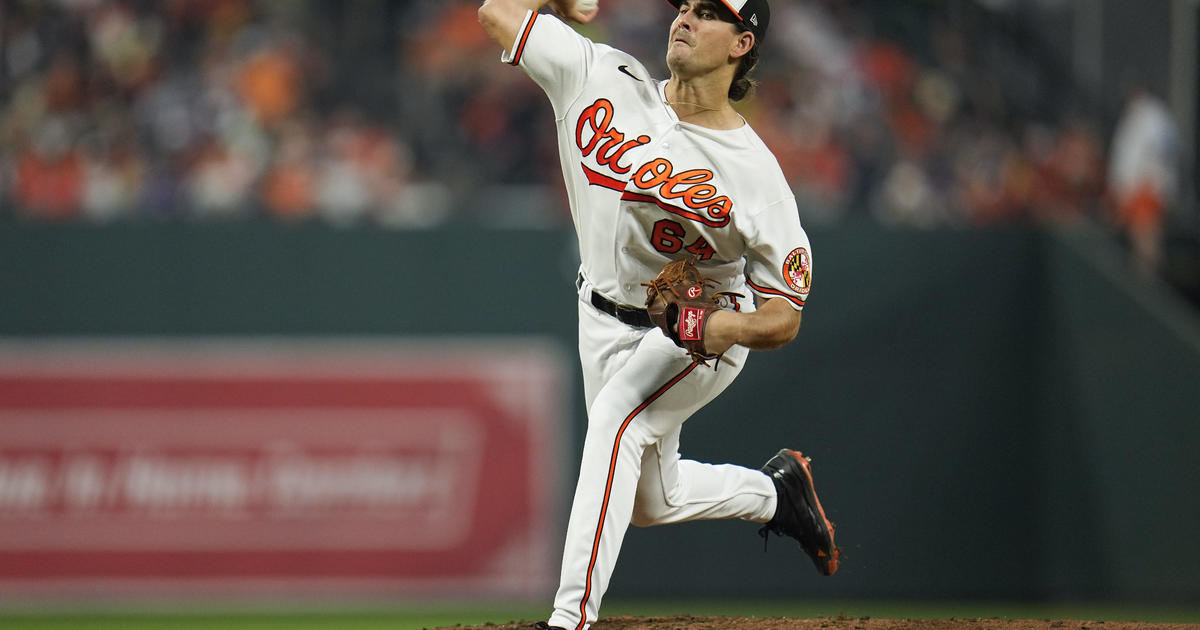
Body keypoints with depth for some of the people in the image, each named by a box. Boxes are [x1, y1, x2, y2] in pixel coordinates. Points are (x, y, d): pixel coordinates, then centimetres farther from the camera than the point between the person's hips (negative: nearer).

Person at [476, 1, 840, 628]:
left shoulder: (754, 174, -23)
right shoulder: (602, 79, -14)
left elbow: (785, 317, -20)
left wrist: (729, 327, -39)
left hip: (705, 333, -6)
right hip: (604, 318, 6)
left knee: (615, 415, -33)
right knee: (651, 502, 14)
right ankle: (774, 490, 44)